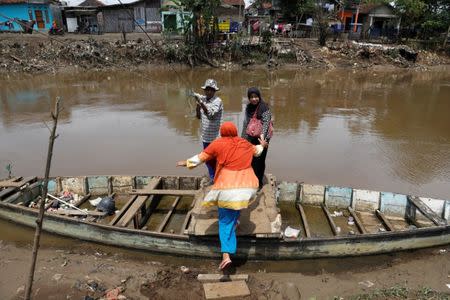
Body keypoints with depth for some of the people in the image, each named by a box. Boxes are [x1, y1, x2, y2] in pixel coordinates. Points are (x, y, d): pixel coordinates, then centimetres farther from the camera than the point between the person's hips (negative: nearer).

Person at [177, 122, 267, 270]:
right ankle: (235, 221, 47)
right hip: (247, 186, 3)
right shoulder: (245, 143, 12)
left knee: (225, 221, 6)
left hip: (228, 188, -3)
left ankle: (226, 255, -1)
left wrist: (187, 162, 26)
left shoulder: (218, 143, 2)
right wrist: (262, 145, 55)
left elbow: (201, 157, 10)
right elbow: (256, 150, 32)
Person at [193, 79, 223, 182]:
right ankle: (213, 178, 33)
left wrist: (201, 103, -37)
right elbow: (199, 116, 9)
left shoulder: (217, 101, -14)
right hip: (206, 136, 7)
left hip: (215, 137, -7)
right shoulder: (203, 100, 6)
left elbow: (210, 114, -28)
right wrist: (198, 105, -5)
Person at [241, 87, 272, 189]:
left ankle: (259, 183, 17)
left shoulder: (264, 108, -11)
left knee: (259, 160, 1)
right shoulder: (248, 107, 8)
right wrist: (243, 136, 17)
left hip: (260, 138, -5)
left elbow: (266, 123, -16)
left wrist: (263, 138, -23)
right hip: (251, 138, 5)